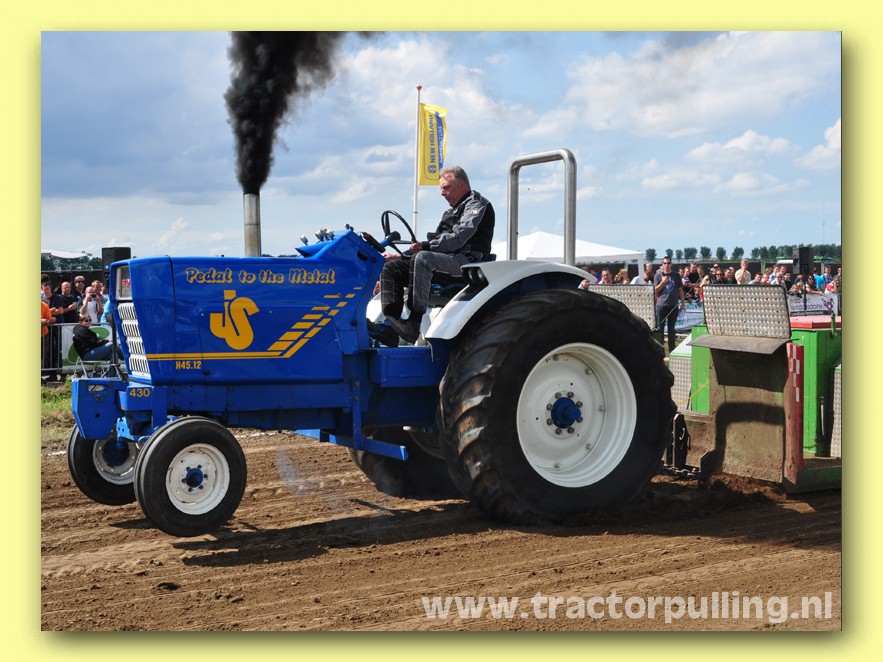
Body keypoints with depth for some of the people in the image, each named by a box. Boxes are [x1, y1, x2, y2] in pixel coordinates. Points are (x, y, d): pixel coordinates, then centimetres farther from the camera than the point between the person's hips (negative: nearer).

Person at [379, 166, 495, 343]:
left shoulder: (477, 204, 2)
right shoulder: (452, 212, 32)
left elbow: (458, 238, -14)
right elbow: (435, 243, 27)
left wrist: (426, 246, -21)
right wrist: (402, 256, 15)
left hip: (467, 260, -9)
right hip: (445, 260, 9)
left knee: (422, 259, -36)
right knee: (390, 267, -5)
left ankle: (414, 323, -41)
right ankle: (391, 320, -23)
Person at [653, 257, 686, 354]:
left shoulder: (676, 275, 6)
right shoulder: (658, 275, 3)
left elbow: (680, 290, 10)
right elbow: (655, 290, -1)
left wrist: (683, 303, 7)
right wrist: (663, 282, -16)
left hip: (673, 305, 1)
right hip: (661, 305, -1)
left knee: (671, 328, 8)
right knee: (660, 327, 0)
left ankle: (672, 349, 14)